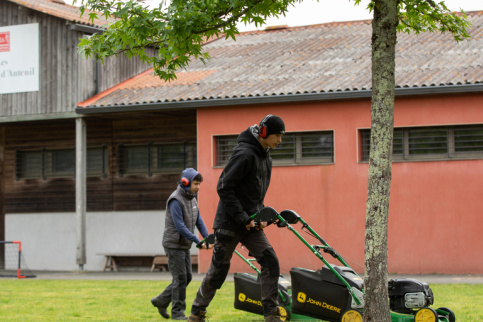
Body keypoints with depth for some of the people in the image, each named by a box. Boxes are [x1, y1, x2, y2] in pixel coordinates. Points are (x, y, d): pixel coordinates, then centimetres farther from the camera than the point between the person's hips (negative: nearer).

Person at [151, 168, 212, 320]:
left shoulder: (192, 199, 10)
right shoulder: (175, 201, -18)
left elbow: (199, 221, 7)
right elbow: (180, 227, -23)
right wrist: (198, 242, -24)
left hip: (185, 245, 9)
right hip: (174, 245, -9)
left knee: (187, 277, 10)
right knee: (180, 278, -6)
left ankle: (161, 301, 21)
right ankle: (178, 312, 3)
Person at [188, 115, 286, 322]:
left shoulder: (265, 157, 11)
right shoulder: (244, 154, -17)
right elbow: (224, 188, -20)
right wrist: (243, 218, -19)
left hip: (250, 223, 8)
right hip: (229, 223, -8)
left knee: (270, 263, -6)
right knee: (218, 271, 2)